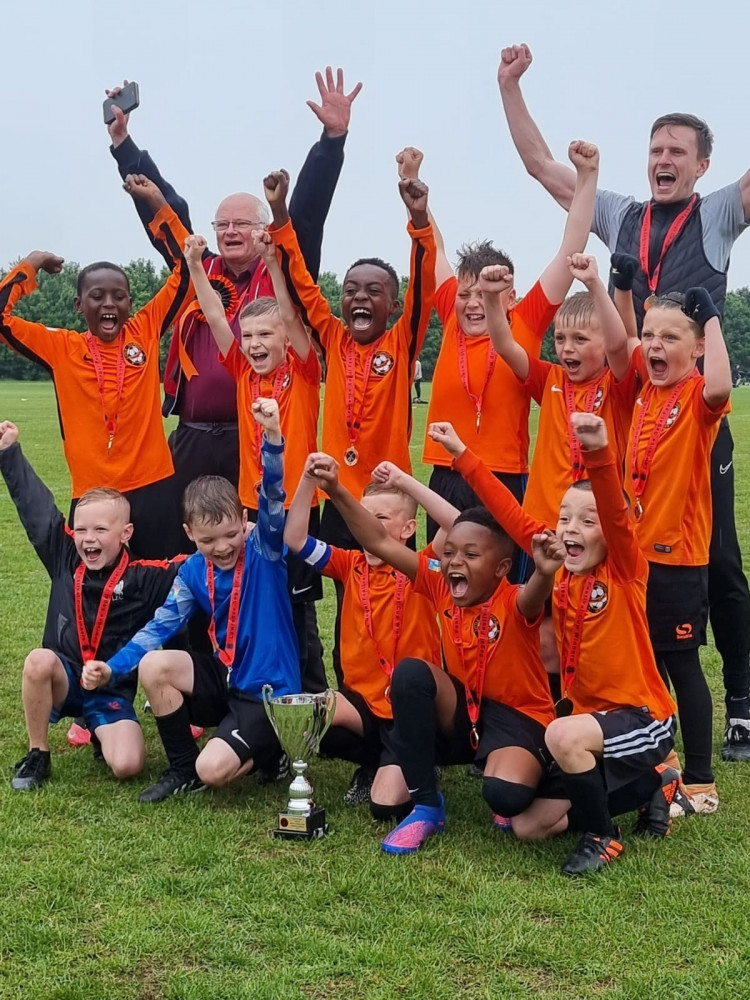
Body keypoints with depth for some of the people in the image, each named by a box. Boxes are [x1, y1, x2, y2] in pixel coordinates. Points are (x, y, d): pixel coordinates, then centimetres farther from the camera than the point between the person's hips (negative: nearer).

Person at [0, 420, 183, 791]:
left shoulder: (144, 577, -7)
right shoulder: (66, 560, -1)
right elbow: (37, 507, 3)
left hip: (113, 691, -2)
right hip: (62, 679, 2)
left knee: (126, 765, -24)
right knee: (39, 661, -35)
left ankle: (102, 730, 16)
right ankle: (37, 755, -12)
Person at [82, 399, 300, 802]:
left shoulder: (264, 551, -15)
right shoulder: (193, 571, 0)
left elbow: (272, 497, -32)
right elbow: (161, 625, 3)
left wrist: (273, 436, -50)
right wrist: (111, 667, -10)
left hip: (269, 692, -6)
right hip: (225, 678, 6)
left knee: (213, 769, -23)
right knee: (153, 665, -15)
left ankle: (269, 751, 11)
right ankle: (183, 769, 2)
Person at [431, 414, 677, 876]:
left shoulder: (625, 569, -14)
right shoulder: (559, 568, 3)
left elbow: (616, 512, -33)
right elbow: (512, 514, 3)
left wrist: (599, 452, -51)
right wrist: (462, 454, -1)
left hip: (642, 718, -8)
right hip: (588, 716, 8)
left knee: (563, 736, -38)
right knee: (527, 826, 7)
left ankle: (604, 836, -9)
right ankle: (651, 785, 22)